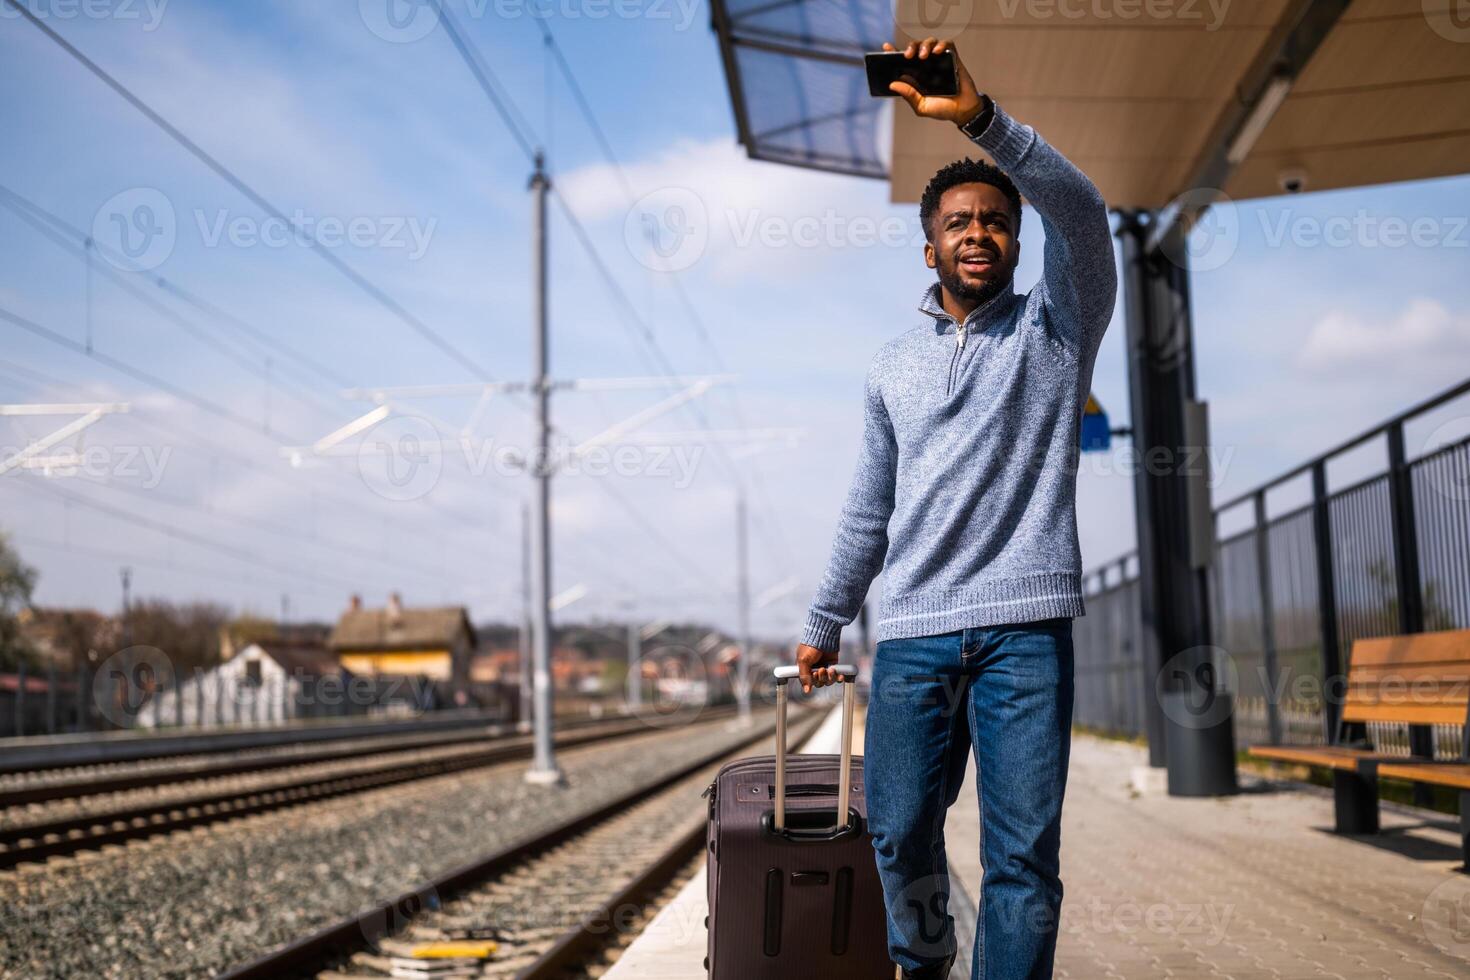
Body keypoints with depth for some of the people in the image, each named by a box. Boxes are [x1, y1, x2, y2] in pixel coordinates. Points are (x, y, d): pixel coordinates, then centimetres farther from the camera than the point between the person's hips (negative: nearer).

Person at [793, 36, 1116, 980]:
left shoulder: (1056, 328, 8)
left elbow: (1080, 212, -11)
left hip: (1025, 628, -2)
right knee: (898, 832, 2)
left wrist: (978, 115, -23)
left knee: (1024, 853, -6)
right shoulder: (895, 365, 17)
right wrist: (824, 620, 19)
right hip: (913, 633, 3)